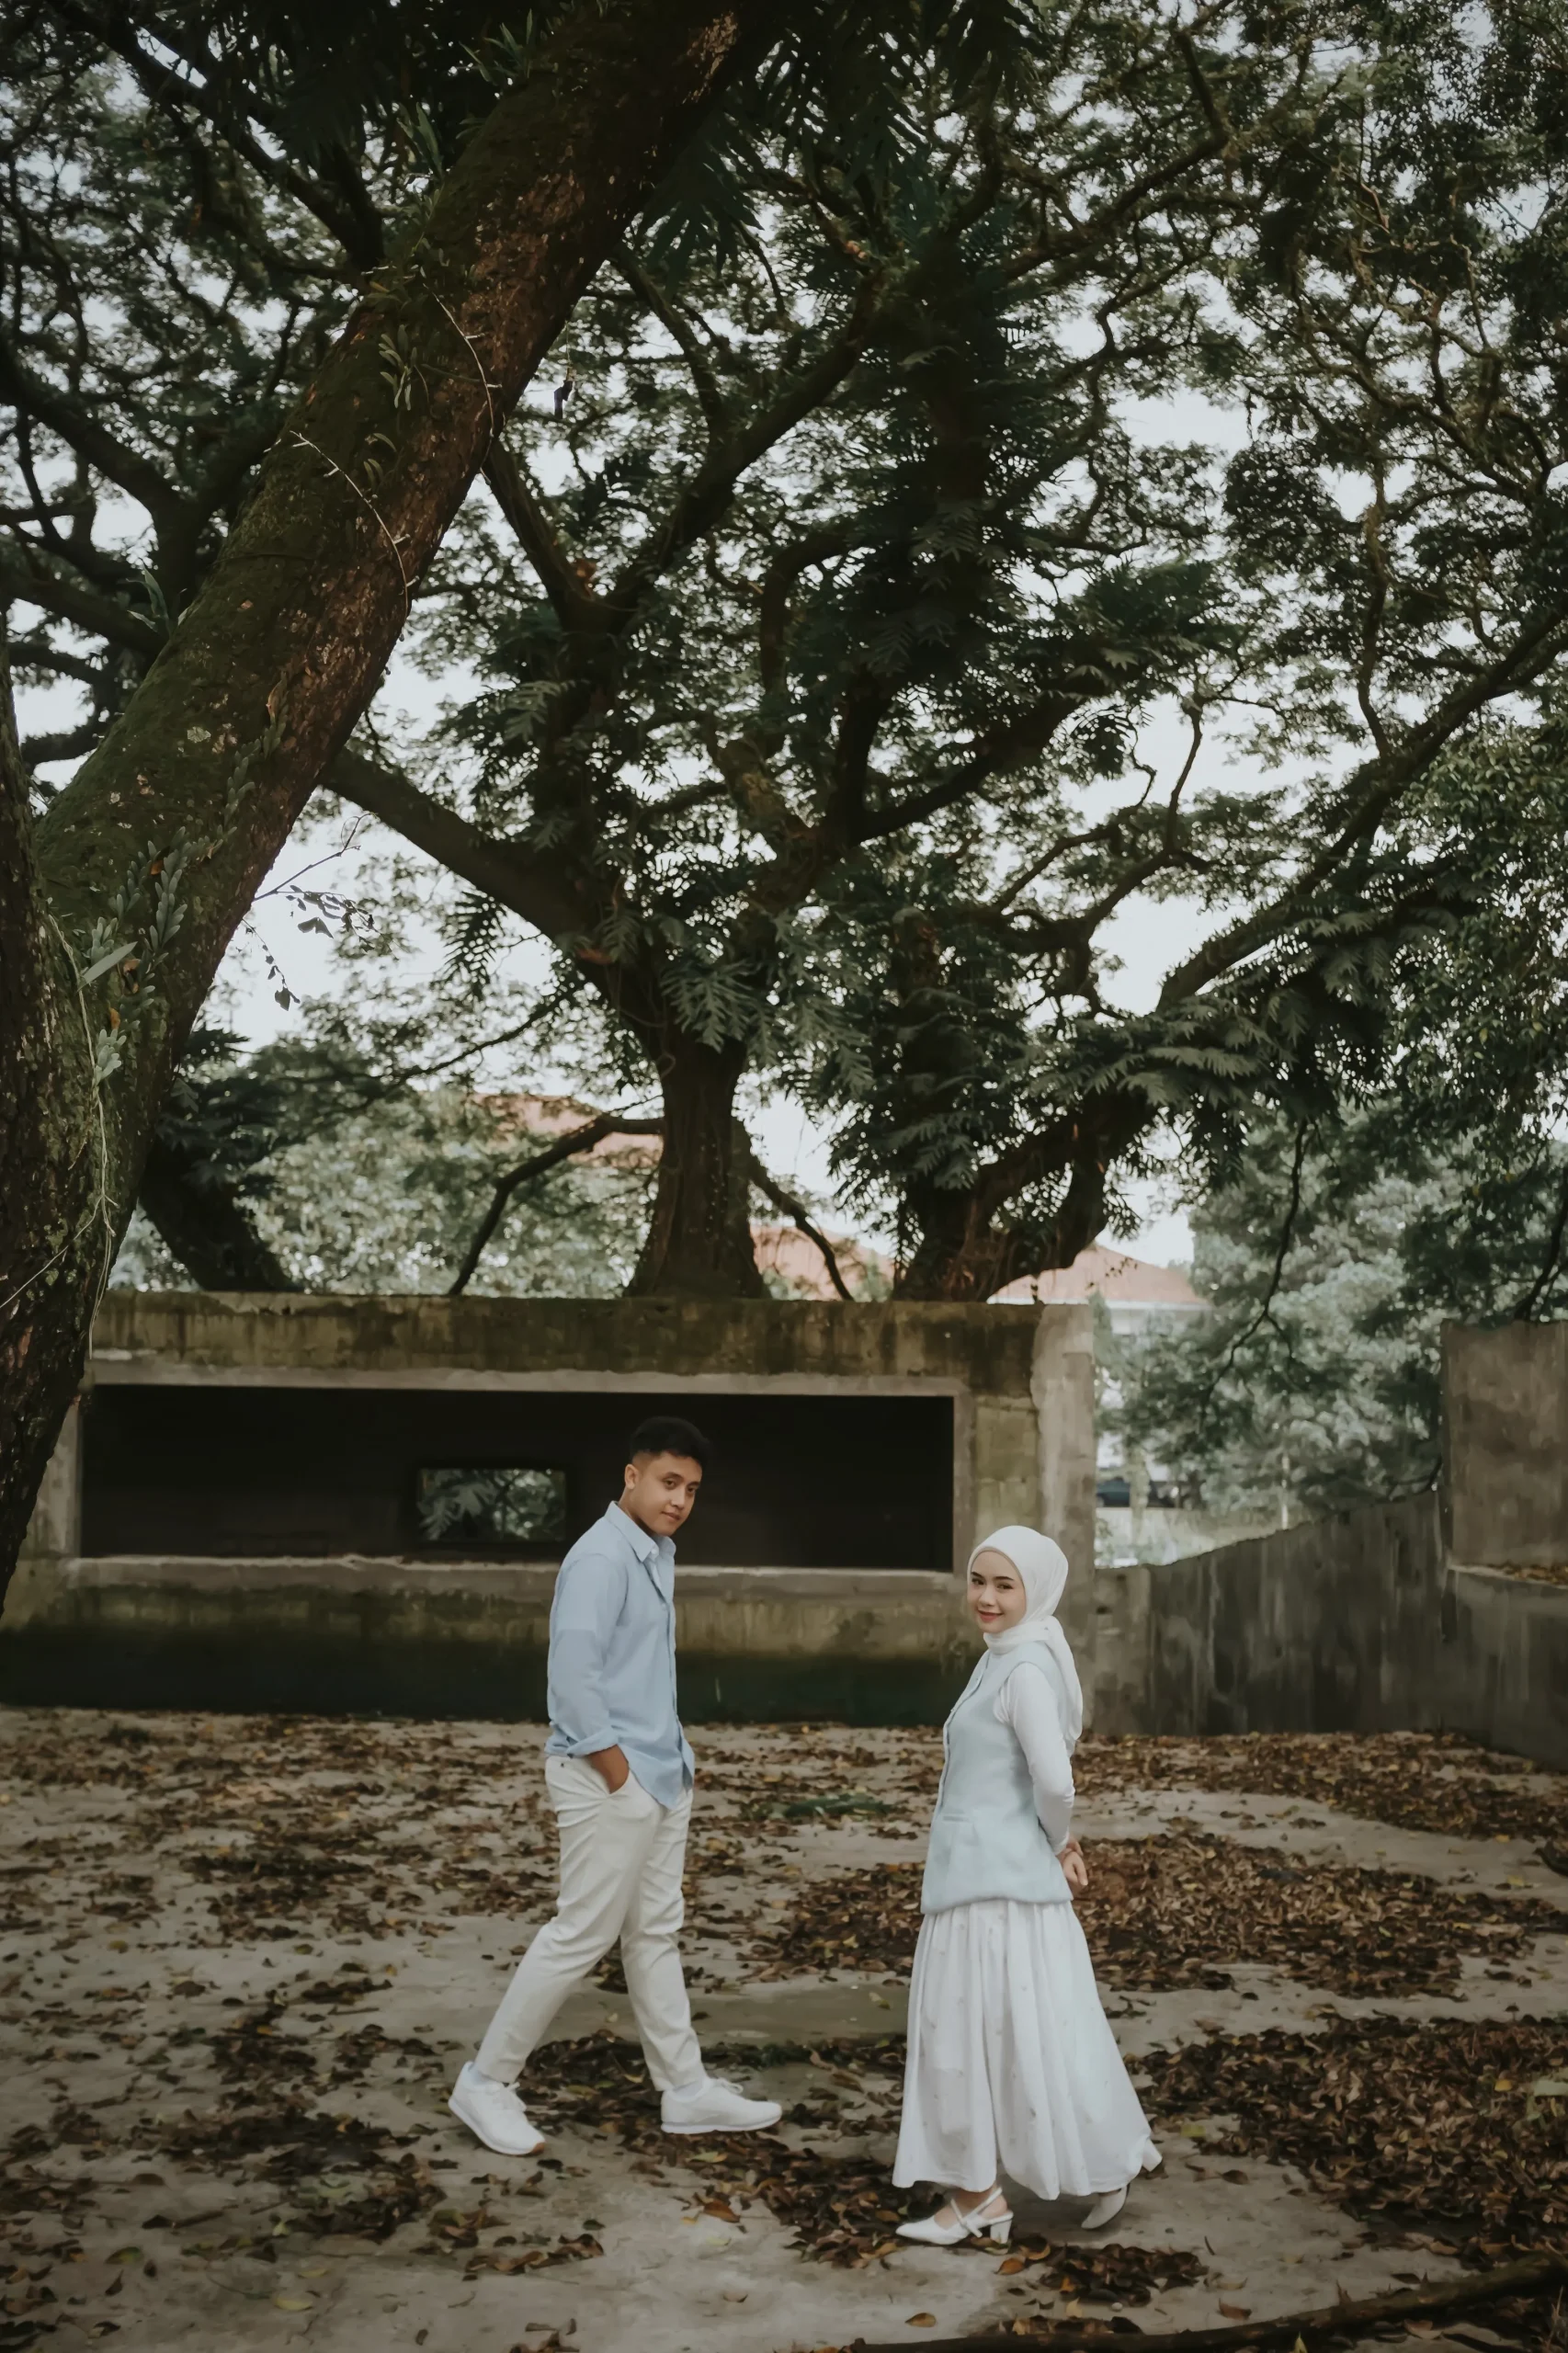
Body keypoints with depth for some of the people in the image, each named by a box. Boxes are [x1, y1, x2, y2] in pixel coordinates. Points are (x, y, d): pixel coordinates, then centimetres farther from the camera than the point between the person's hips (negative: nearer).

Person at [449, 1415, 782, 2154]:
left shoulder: (657, 1555, 12)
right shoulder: (602, 1558, -18)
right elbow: (572, 1674, -24)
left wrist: (671, 1760, 11)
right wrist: (617, 1773, -18)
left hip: (660, 1775, 10)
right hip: (608, 1780, -9)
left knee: (655, 1934, 15)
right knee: (581, 1934, -2)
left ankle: (686, 2090, 23)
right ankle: (487, 2083, 11)